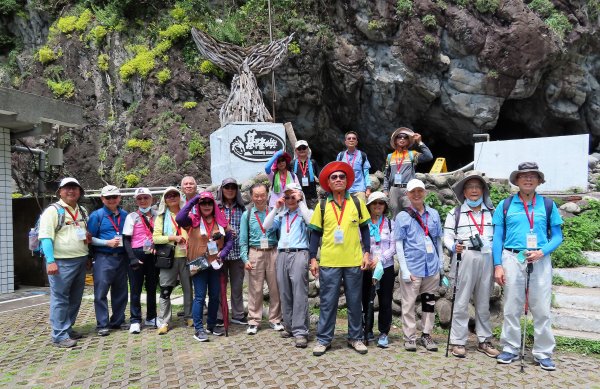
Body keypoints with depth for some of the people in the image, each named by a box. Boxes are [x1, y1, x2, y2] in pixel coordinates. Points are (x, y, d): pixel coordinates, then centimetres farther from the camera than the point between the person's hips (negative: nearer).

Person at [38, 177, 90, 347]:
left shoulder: (83, 212, 15)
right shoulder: (53, 211, -6)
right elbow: (46, 237, -13)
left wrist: (89, 237, 8)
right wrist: (50, 261, -21)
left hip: (81, 261, 7)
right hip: (62, 262, -7)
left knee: (75, 298, 13)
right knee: (60, 299, -3)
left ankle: (68, 329, 25)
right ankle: (59, 336, 3)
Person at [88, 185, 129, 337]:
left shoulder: (125, 215, 10)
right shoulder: (97, 215, -1)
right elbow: (90, 238, -3)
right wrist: (107, 243, -13)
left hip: (122, 258, 4)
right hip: (103, 258, -4)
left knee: (120, 292, 11)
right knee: (101, 292, -4)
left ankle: (117, 321, 23)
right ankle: (102, 325, 5)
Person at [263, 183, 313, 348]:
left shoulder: (305, 212, 8)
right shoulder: (281, 215, 20)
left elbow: (311, 221, -14)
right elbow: (266, 226, 9)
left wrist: (301, 202, -8)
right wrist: (276, 208, 5)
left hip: (299, 254, -5)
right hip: (282, 255, 5)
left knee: (299, 293, -9)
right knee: (284, 293, 8)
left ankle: (300, 331, -7)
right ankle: (289, 327, 19)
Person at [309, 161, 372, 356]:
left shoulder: (357, 203, 4)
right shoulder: (322, 205, 3)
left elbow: (364, 229, 9)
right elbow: (316, 233, 5)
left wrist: (367, 253, 1)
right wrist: (313, 258, 0)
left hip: (354, 261, 1)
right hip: (328, 262, -1)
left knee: (354, 302, 11)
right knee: (327, 302, 6)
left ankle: (355, 338, 25)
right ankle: (323, 339, 18)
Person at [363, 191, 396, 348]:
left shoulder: (390, 223, 5)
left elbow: (393, 247, 0)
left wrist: (380, 258, -14)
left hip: (386, 268, 0)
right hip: (367, 268, 0)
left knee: (385, 302, 3)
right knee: (366, 300, 7)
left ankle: (384, 333, 15)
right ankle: (368, 330, 22)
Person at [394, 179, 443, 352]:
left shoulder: (434, 214, 6)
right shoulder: (402, 216, -3)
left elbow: (438, 240, 13)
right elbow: (398, 244, -4)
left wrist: (441, 263, 10)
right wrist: (404, 269, -10)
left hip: (432, 267, 4)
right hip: (412, 267, -3)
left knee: (429, 302, 12)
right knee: (409, 303, 3)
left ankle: (426, 335, 25)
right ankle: (410, 337, 15)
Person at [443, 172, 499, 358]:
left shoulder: (491, 212, 13)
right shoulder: (455, 213, 7)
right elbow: (448, 236, 1)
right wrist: (454, 247, -19)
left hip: (487, 260, 3)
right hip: (464, 260, -3)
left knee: (483, 303, 11)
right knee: (461, 302, -1)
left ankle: (484, 341, 22)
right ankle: (458, 342, 6)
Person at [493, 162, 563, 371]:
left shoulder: (548, 205, 8)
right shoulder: (505, 205, 7)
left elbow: (557, 236, 6)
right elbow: (498, 238, 5)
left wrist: (542, 252, -12)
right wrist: (498, 265, -3)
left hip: (540, 260, 0)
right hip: (512, 258, 0)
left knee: (542, 309, 4)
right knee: (512, 308, 6)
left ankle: (543, 353, 16)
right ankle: (511, 349, 17)